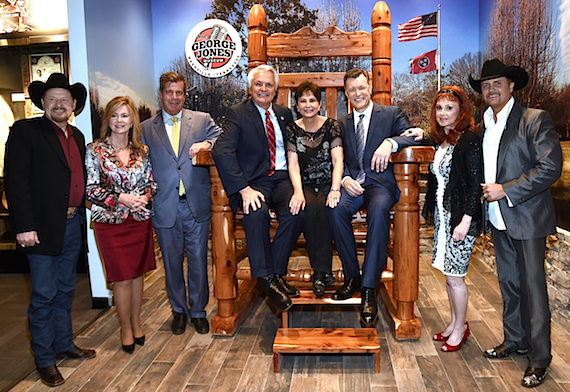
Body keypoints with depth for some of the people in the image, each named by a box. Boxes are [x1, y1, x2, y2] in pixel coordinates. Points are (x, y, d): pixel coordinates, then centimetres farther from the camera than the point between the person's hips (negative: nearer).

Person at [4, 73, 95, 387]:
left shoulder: (77, 136, 14)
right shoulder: (25, 131, -6)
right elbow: (15, 181, -13)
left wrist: (82, 216, 7)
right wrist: (24, 226, -18)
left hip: (73, 225, 6)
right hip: (43, 228, -6)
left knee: (65, 291, 18)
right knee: (44, 295, 3)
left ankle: (64, 343, 34)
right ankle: (44, 359, 19)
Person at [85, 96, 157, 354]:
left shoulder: (141, 151, 5)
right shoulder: (95, 150, -4)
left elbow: (151, 182, 10)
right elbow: (90, 189, -6)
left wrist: (145, 197, -10)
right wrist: (120, 198, -18)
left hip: (140, 220, 3)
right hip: (110, 223, -3)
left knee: (138, 273, 12)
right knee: (122, 278, 2)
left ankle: (136, 322, 31)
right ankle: (126, 328, 22)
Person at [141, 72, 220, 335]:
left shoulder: (202, 120, 8)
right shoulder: (146, 129, 10)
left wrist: (207, 145, -20)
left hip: (196, 205, 0)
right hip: (165, 208, 1)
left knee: (199, 261, 7)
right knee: (172, 262, 12)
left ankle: (198, 311, 26)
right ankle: (179, 311, 32)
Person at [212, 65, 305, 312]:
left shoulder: (284, 114, 19)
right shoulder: (237, 113, 3)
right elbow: (222, 152, -13)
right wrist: (244, 189, -24)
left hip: (283, 179, 3)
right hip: (255, 182, -3)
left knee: (296, 211, -28)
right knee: (256, 213, -35)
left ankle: (276, 272, -13)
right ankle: (266, 279, -21)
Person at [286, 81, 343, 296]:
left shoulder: (331, 125, 2)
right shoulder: (292, 129, 5)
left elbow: (338, 161, -8)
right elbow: (293, 165, -3)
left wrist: (335, 189, -25)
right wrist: (298, 192, -22)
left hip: (327, 183, 0)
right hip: (305, 185, 1)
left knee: (324, 207, -32)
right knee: (308, 208, -31)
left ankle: (320, 272, -25)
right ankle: (323, 271, -23)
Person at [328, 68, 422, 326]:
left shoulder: (391, 113, 11)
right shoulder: (342, 123, 21)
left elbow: (415, 137, -3)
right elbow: (340, 160, 13)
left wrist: (390, 143, -23)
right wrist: (345, 179, -9)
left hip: (381, 181, -2)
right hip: (352, 183, 3)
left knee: (379, 210, -36)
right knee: (336, 208, -30)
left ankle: (368, 288, -30)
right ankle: (352, 276, -14)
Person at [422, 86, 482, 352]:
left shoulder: (469, 138, -13)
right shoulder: (441, 141, 11)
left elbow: (475, 183, -17)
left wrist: (465, 222, -21)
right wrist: (433, 213, 13)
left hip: (460, 217, -8)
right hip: (442, 215, 8)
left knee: (454, 276, 1)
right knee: (448, 273, 16)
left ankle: (460, 329, 21)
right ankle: (454, 323, 31)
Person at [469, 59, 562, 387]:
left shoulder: (536, 120, -9)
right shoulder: (482, 126, 11)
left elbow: (551, 167, -16)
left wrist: (506, 190, -19)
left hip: (527, 216, -6)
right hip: (499, 219, 6)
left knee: (533, 285, 1)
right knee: (509, 283, 16)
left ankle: (540, 357, 15)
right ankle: (515, 341, 32)